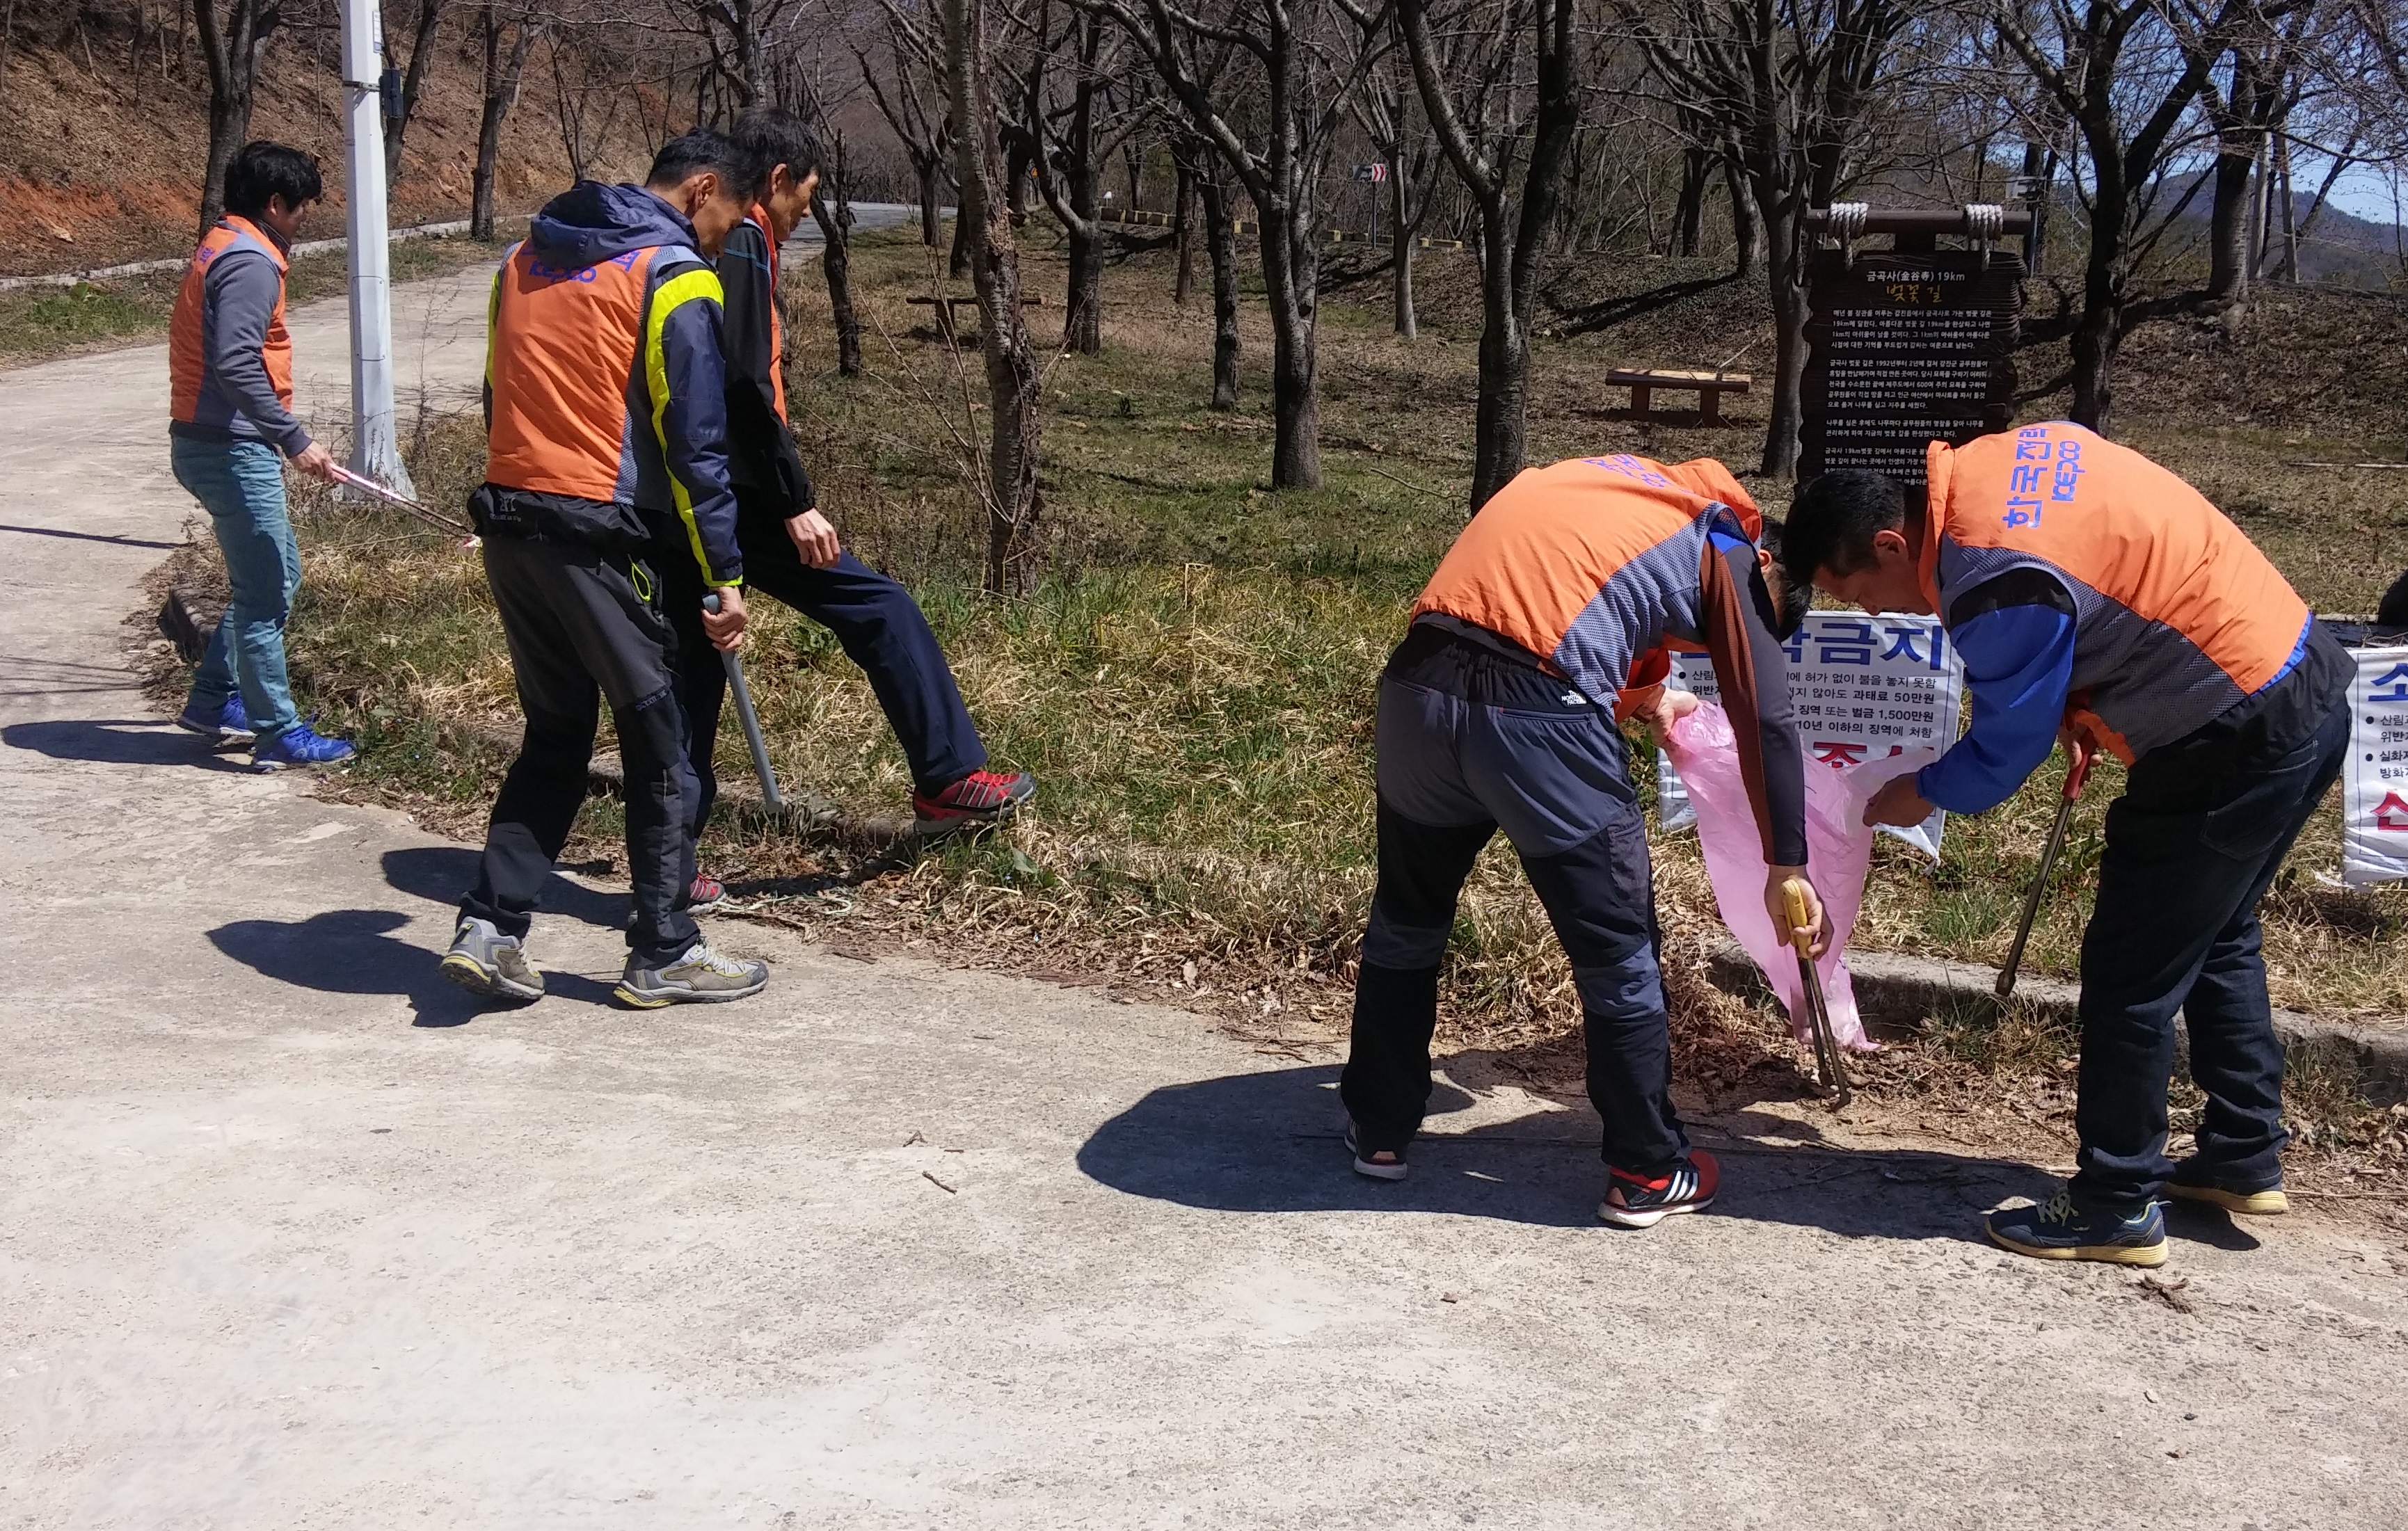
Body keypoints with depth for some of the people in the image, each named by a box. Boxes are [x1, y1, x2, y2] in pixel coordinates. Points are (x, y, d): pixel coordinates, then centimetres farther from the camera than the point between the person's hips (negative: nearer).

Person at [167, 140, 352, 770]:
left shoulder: (220, 248, 16)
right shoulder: (251, 262, -16)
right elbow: (236, 364, -26)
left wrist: (278, 439, 18)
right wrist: (294, 440, -26)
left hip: (203, 441, 10)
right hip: (232, 450, -10)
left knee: (278, 574, 19)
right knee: (264, 593, -4)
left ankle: (214, 700, 26)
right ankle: (279, 735, 2)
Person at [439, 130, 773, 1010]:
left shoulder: (527, 258, 15)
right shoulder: (675, 280, -8)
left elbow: (500, 400, 19)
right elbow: (694, 444, -11)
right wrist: (724, 576, -7)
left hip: (506, 521, 7)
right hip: (598, 536, -7)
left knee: (554, 733, 17)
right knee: (658, 744, 5)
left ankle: (489, 927, 8)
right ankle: (664, 955, 11)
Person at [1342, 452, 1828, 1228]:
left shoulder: (1591, 479, 31)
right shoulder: (1723, 548, 16)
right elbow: (1765, 720, 11)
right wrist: (1786, 867, 19)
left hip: (1416, 689, 5)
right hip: (1540, 721, -5)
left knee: (1406, 922, 25)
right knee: (1619, 955, 13)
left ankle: (1379, 1128, 37)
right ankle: (1648, 1174, 25)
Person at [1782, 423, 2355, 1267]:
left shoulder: (1998, 587, -26)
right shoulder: (1988, 462, 2)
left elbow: (2001, 754, -14)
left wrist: (1916, 796, 5)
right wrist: (2089, 704, 11)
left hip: (2239, 744, -10)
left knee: (2131, 973, 0)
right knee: (2215, 939, 23)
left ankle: (2117, 1208, 11)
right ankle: (2245, 1158, 36)